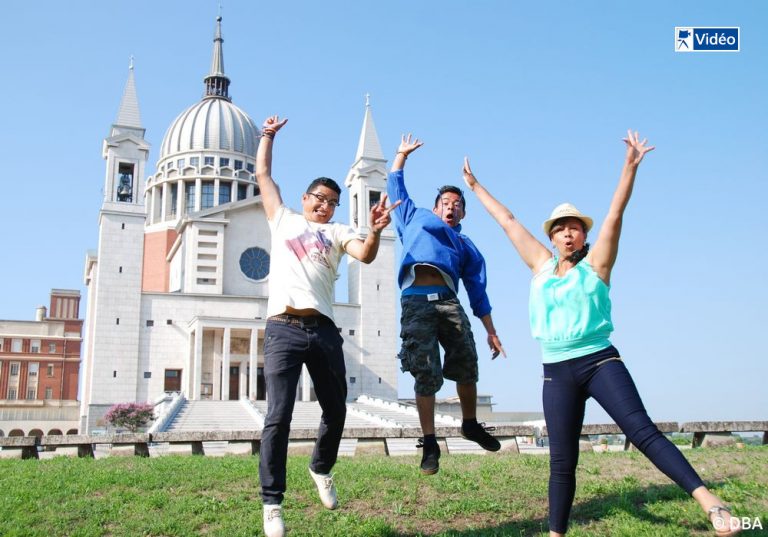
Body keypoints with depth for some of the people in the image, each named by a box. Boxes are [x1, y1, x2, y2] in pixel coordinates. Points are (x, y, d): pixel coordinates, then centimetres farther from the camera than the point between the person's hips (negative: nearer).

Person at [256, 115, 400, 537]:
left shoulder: (338, 232, 18)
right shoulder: (283, 220, 20)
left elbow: (366, 256, -3)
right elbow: (263, 175, 28)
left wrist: (375, 230, -22)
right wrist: (268, 135, 34)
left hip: (323, 331, 2)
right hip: (283, 329, -2)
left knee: (336, 412, 9)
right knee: (278, 417, -8)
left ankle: (321, 468, 37)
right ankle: (272, 503, 0)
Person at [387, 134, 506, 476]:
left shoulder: (467, 247, 30)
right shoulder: (416, 219, 31)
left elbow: (477, 292, 24)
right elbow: (396, 187, 40)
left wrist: (491, 332, 18)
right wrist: (402, 154, 44)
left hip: (448, 301, 2)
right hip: (415, 301, -2)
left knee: (467, 367, -2)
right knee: (426, 374, -6)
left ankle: (470, 424, 24)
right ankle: (429, 444, 1)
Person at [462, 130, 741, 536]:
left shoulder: (595, 264, 4)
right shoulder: (541, 266, 12)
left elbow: (615, 214, -7)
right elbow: (508, 221, 17)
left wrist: (630, 165, -18)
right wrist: (476, 186, 25)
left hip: (600, 362, -3)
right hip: (556, 372, 3)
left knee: (643, 431, -17)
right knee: (562, 461, 5)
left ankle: (707, 499, -20)